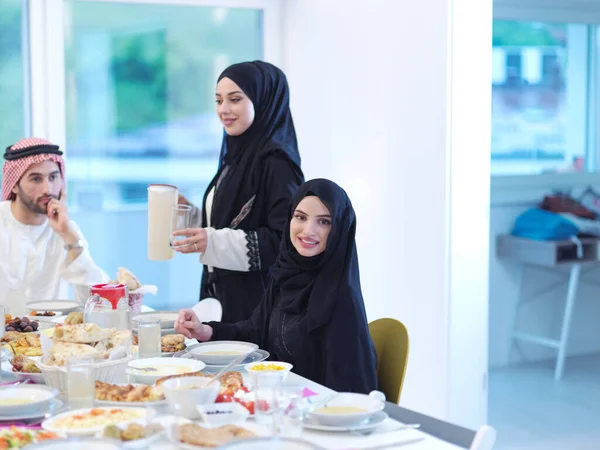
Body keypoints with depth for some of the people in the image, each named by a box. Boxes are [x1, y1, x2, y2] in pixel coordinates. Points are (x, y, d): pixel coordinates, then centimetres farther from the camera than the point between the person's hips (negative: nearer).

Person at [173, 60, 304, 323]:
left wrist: (214, 242, -26)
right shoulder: (237, 156, 12)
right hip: (224, 295, 8)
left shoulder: (276, 162, -14)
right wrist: (190, 214, 5)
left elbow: (285, 240, -21)